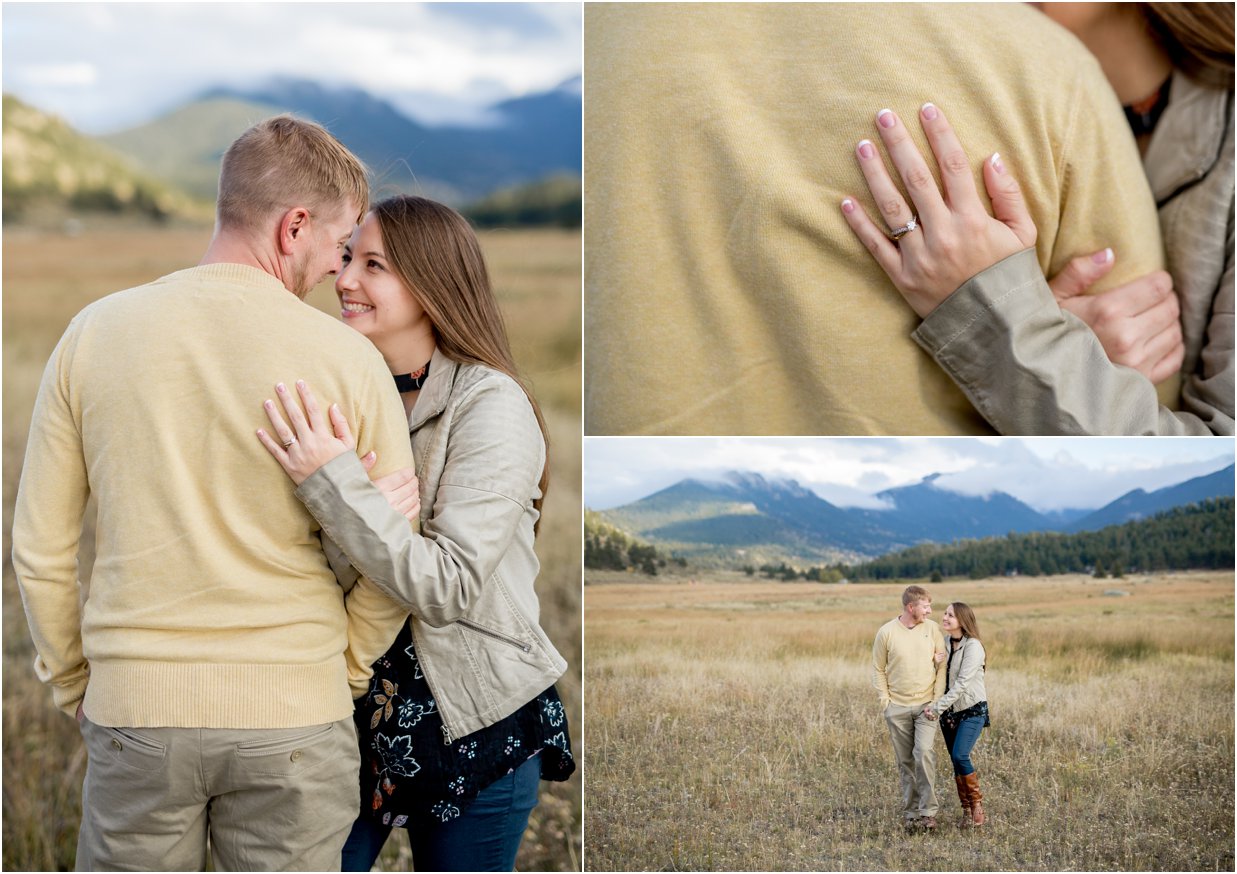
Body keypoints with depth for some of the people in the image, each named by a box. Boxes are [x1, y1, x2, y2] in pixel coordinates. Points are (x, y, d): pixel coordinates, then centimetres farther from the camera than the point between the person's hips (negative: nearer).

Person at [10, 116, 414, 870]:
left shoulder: (96, 332, -1)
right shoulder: (347, 357, -7)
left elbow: (39, 551, 3)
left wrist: (74, 684, 15)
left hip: (136, 712, 2)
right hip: (292, 723, -1)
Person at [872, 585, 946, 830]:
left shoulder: (932, 629, -1)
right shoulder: (886, 632, -4)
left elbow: (941, 667, 2)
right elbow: (878, 669, 4)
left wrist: (937, 700, -5)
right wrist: (885, 699, -3)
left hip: (926, 705, 0)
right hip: (897, 707, 0)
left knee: (924, 753, -17)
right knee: (905, 762, 6)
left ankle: (928, 811, -9)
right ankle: (910, 812, 15)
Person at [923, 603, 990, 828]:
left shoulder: (973, 647, -14)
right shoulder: (945, 643, 7)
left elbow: (962, 683, -19)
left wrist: (937, 708, -20)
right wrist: (935, 663, -12)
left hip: (972, 710, -6)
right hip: (949, 712, 6)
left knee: (960, 756, -20)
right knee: (956, 762, 4)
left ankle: (977, 804, -4)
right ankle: (967, 810, 12)